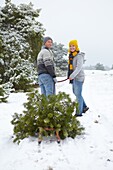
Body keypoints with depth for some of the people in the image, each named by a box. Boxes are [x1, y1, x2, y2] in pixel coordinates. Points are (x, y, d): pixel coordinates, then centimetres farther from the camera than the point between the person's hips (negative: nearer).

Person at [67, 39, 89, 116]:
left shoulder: (79, 56, -15)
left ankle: (79, 112, 5)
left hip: (79, 77, -10)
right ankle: (84, 107, 35)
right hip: (74, 78, 10)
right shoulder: (71, 55, 11)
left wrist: (72, 75, -33)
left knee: (78, 94, -4)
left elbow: (79, 67, -25)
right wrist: (70, 76, 18)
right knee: (75, 92, 20)